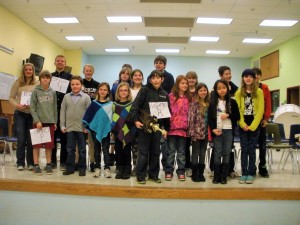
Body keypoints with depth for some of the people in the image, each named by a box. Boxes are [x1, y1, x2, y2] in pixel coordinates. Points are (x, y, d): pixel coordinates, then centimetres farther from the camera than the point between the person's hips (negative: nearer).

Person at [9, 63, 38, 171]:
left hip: (32, 114, 0)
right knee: (21, 139, -1)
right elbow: (11, 98, 5)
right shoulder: (18, 82, 5)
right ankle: (20, 163, 10)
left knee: (31, 139, 4)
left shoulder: (37, 84, 2)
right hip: (20, 114, 0)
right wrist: (17, 105, -13)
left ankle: (31, 163, 14)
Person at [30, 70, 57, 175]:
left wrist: (55, 122, 5)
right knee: (37, 144, 2)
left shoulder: (53, 92, 8)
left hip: (50, 122, 3)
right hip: (38, 121, -2)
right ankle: (36, 165, 11)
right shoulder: (36, 91, -1)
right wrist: (37, 120, -12)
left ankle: (48, 165, 14)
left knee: (49, 145, 6)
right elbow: (32, 107, -4)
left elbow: (55, 108, 10)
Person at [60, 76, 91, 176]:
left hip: (81, 127, -2)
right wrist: (62, 125, 2)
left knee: (82, 149, 7)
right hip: (69, 127, 2)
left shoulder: (86, 97, 0)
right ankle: (70, 168, 18)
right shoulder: (66, 97, 7)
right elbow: (63, 111, 7)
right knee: (70, 149, 9)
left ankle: (82, 168, 16)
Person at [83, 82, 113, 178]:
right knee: (97, 149, 11)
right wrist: (86, 125, -6)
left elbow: (113, 116, 3)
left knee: (105, 149, 3)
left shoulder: (110, 104, 0)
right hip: (95, 129, 1)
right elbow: (88, 114, 0)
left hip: (106, 129, -1)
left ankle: (107, 169, 8)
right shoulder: (94, 103, 1)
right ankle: (97, 168, 19)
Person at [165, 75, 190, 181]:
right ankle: (169, 171, 14)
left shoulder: (189, 98, 8)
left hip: (183, 128, 2)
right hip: (172, 127, -2)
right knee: (171, 151, 7)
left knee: (181, 152, 11)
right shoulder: (171, 96, -1)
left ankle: (181, 172, 19)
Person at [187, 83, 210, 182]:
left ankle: (201, 174, 21)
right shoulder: (194, 104, -7)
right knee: (195, 154, 4)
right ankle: (194, 174, 13)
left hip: (205, 133, 5)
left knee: (203, 154, 11)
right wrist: (192, 132, -16)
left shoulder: (208, 104, 9)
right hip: (196, 133, -5)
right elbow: (191, 119, -12)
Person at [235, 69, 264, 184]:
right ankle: (244, 173, 11)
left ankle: (250, 173, 13)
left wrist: (252, 126, -12)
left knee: (252, 150, 4)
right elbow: (237, 110, -1)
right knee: (244, 149, 4)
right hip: (243, 125, 1)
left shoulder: (259, 92, 0)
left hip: (254, 125, -1)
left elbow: (260, 110, -5)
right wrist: (243, 124, -12)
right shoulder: (239, 92, 4)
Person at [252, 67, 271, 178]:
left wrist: (266, 118, -4)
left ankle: (262, 167, 17)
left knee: (262, 144, 7)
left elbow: (268, 105, 2)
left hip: (261, 120, 1)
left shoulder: (265, 88, 3)